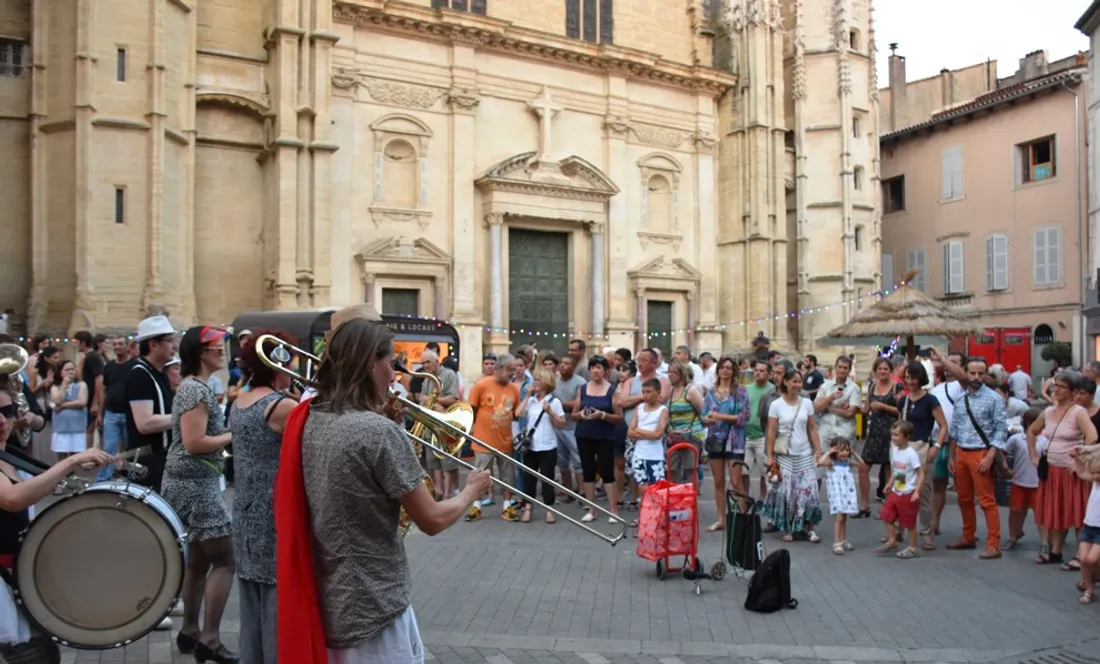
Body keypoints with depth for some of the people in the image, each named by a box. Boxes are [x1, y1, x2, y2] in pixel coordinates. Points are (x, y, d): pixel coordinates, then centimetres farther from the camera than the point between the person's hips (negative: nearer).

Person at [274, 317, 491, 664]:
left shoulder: (306, 421, -1)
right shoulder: (379, 431, -23)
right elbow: (432, 520, -16)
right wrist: (471, 491, 3)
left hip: (322, 606, 8)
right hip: (373, 611, -8)